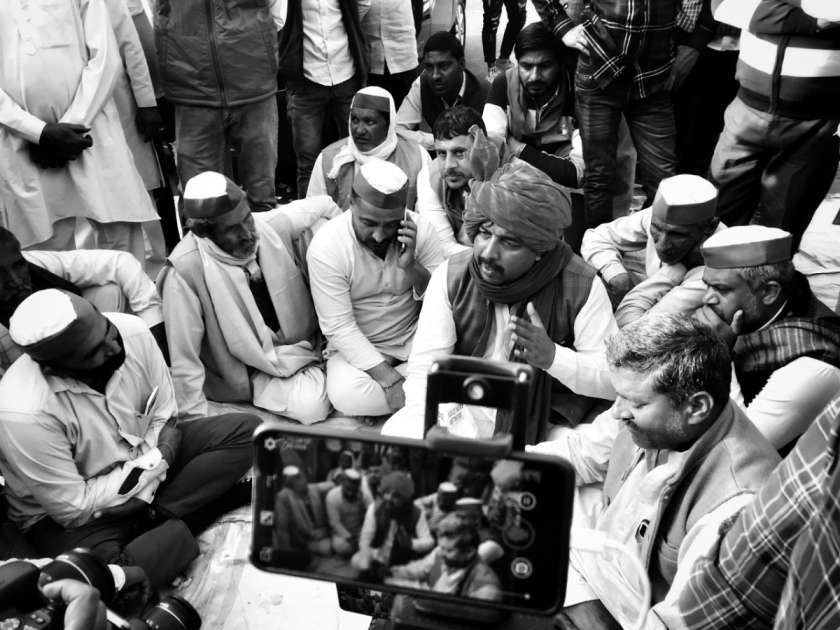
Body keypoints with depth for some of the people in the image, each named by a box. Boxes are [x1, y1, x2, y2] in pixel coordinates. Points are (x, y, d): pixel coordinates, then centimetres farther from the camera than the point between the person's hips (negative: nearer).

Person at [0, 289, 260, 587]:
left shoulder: (131, 331, -19)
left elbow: (164, 418, -5)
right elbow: (74, 509, -21)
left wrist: (142, 495, -18)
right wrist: (158, 462, -18)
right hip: (64, 515, -5)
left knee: (246, 431, -10)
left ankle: (153, 518, -14)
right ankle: (173, 530, -6)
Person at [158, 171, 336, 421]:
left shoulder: (274, 225, -15)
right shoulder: (185, 270, -27)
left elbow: (323, 205, 7)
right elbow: (184, 358, -21)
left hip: (305, 343, 5)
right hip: (256, 369, -5)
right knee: (310, 407, -24)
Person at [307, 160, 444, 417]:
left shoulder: (421, 229, -11)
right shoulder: (326, 247, -19)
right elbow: (339, 327, -19)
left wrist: (411, 266, -27)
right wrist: (390, 381, -27)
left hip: (414, 337, 3)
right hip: (358, 346, -3)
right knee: (347, 395, -33)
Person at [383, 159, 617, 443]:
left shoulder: (581, 286, -14)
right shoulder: (451, 276, -8)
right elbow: (424, 368, -10)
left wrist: (553, 356, -29)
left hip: (543, 423, 0)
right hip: (461, 412, 1)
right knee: (395, 435, -21)